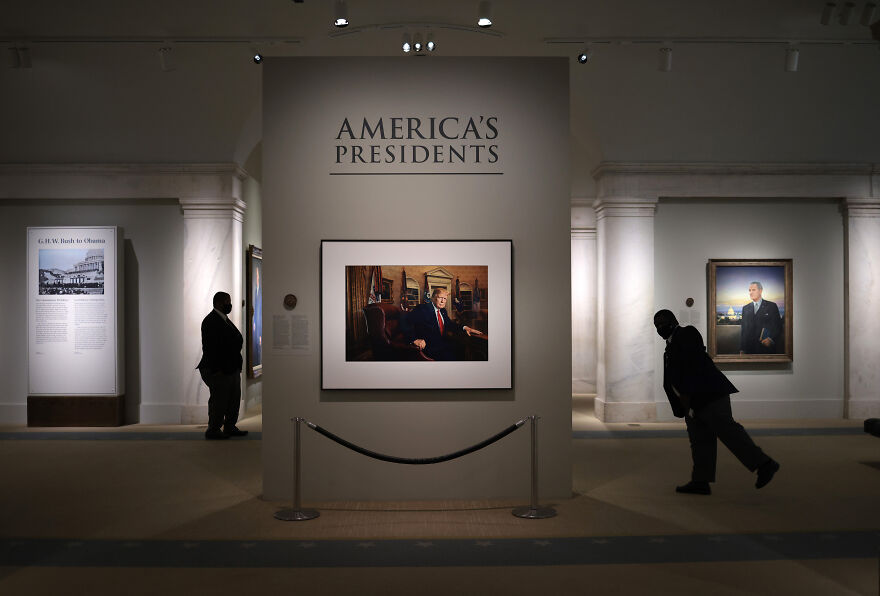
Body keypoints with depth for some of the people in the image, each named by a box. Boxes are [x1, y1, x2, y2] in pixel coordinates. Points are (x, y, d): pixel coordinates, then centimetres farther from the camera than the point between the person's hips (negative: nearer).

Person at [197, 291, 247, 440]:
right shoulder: (210, 321, -14)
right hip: (219, 371, -10)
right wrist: (216, 370, -22)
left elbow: (237, 340, 18)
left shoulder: (224, 319, 16)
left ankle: (230, 428, 24)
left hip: (232, 369, 10)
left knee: (234, 399, 14)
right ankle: (213, 431, 9)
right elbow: (209, 347, -20)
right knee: (219, 401, -2)